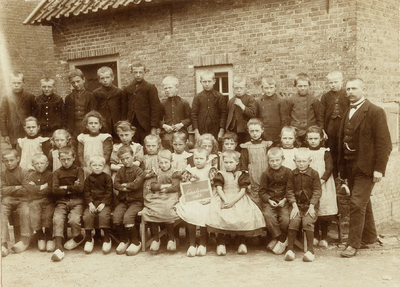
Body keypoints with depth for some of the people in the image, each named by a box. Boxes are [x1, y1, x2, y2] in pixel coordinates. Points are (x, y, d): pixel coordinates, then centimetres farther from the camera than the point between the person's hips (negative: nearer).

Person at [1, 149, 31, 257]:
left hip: (22, 200, -2)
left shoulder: (24, 172, 0)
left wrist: (10, 190, -4)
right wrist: (16, 188, -8)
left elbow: (25, 190, -8)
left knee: (25, 212, -31)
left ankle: (25, 240, -20)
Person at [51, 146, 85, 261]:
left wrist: (65, 188, -1)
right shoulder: (57, 173, 13)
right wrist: (72, 189, -5)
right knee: (57, 219, -28)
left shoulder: (78, 170, 9)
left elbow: (80, 188, -5)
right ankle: (59, 248, -31)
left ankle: (77, 237, 4)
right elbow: (55, 190, -2)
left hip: (77, 202, -1)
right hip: (61, 202, 2)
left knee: (74, 220, -29)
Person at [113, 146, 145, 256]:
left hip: (136, 201, -4)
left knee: (128, 217, -29)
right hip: (123, 201, 4)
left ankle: (135, 242, -10)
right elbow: (115, 185, 2)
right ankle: (123, 240, 1)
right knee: (116, 216, -22)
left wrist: (125, 185, -3)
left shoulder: (138, 170, 0)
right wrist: (127, 188, -12)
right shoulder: (120, 171, 14)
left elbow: (137, 184, -15)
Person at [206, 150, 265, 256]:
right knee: (218, 215, -29)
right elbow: (219, 189, 1)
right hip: (223, 199, 0)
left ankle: (242, 243, -11)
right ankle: (221, 243, -18)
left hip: (238, 199, 0)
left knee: (243, 216, -28)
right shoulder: (221, 175, 11)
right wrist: (225, 200, -17)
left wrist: (232, 201, -15)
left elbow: (243, 191, -1)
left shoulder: (241, 175, 8)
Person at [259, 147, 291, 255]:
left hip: (284, 201, 0)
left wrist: (285, 199, -8)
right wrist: (269, 200, -10)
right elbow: (262, 191, 5)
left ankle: (279, 239, -2)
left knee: (285, 218, -24)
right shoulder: (266, 174, 5)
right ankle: (282, 239, -15)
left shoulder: (288, 172, 4)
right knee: (268, 216, -26)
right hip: (269, 201, 1)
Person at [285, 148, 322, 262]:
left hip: (310, 205, -2)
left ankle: (310, 250, -15)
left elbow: (317, 191, -2)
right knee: (293, 221, -21)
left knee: (307, 222, -25)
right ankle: (290, 249, -12)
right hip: (297, 205, 2)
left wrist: (312, 206, -12)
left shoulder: (314, 173, 0)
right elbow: (289, 191, 4)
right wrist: (294, 205, -8)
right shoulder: (292, 174, 6)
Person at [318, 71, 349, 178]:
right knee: (332, 157, 8)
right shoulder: (325, 97, 7)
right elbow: (321, 115, 4)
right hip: (330, 131, 2)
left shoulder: (347, 96, 1)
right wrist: (322, 130, -5)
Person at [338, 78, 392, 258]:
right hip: (349, 167, 7)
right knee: (363, 203, 17)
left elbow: (384, 143, -13)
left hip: (365, 167, -7)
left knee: (357, 203, -10)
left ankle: (353, 244, -1)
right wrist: (341, 166, 8)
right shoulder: (347, 113, 13)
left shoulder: (375, 112, -8)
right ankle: (369, 237, 31)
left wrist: (379, 168, -18)